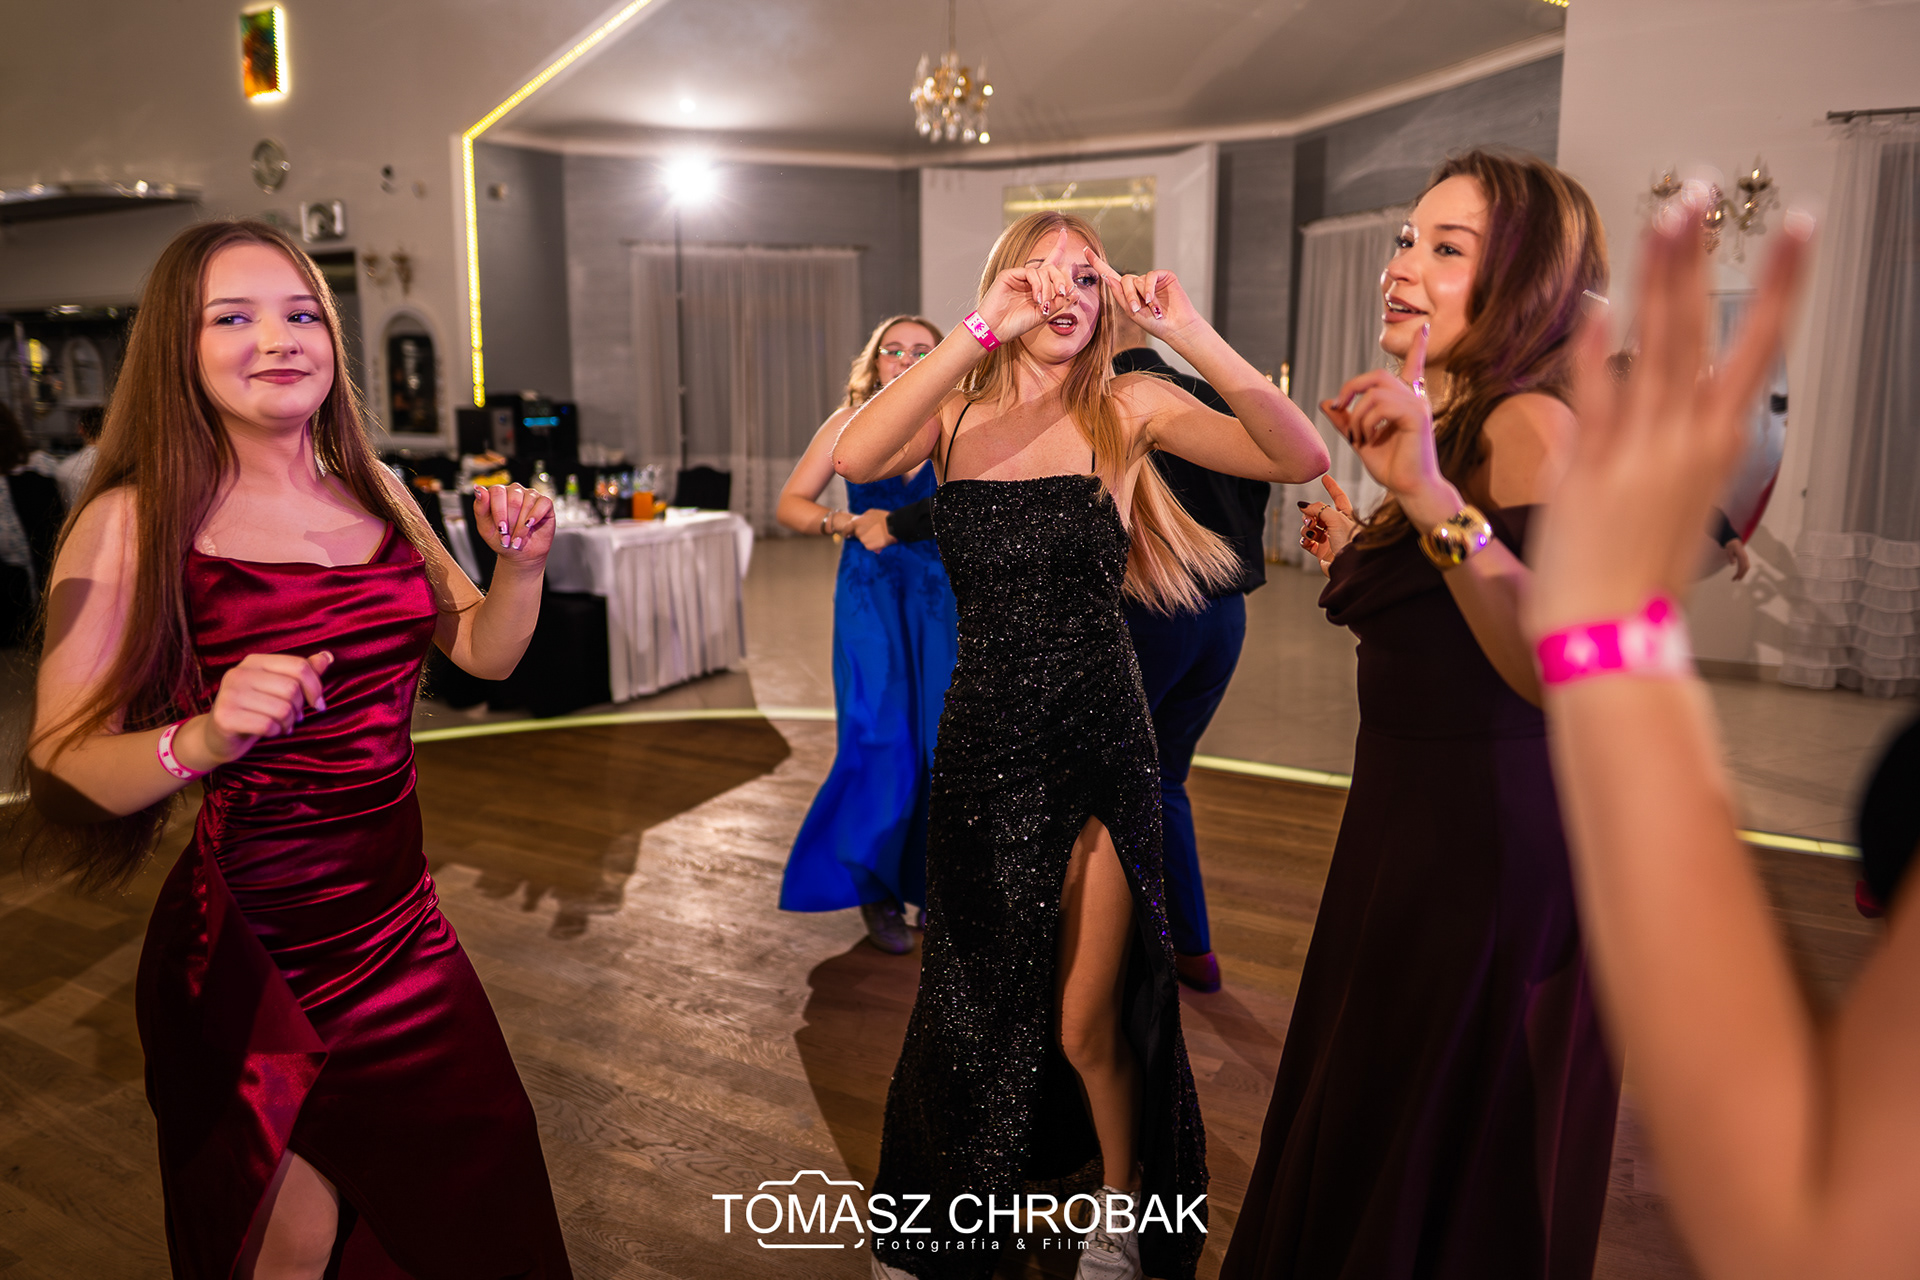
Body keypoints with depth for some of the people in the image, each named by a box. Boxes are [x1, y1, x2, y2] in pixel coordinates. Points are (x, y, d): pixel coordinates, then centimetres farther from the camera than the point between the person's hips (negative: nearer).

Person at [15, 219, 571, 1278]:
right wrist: (199, 740, -34)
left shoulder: (375, 494, 4)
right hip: (251, 947, -5)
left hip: (398, 924, 6)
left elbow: (485, 650, 11)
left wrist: (521, 564, -7)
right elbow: (60, 770, -16)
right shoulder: (132, 522, -12)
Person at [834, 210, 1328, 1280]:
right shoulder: (957, 412, 2)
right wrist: (981, 332, -24)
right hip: (982, 745, 3)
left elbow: (1301, 458, -15)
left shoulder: (1129, 408, -4)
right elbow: (856, 460, -20)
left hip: (1101, 748, -2)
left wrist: (1193, 334, -24)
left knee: (1087, 1023, 8)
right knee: (977, 997, 19)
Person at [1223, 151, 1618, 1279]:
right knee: (1371, 1130, 27)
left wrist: (1436, 503, -45)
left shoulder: (1531, 424, -20)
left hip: (1490, 844, -9)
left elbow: (1569, 672, -36)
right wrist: (1361, 552, 17)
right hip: (1419, 817, 9)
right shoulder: (1457, 425, 9)